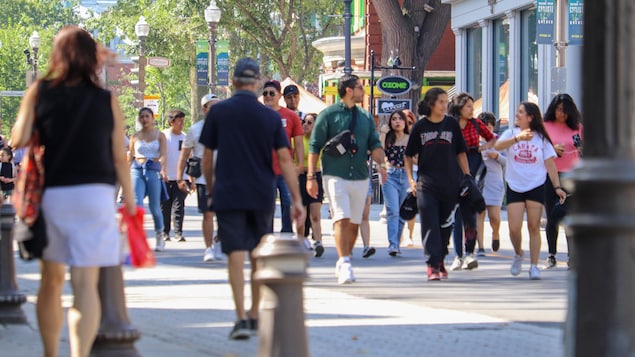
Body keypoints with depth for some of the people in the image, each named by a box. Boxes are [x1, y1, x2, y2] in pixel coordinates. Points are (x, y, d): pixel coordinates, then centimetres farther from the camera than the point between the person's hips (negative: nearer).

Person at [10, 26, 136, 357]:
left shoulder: (39, 92, -1)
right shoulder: (107, 100, 0)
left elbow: (19, 140, -7)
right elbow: (119, 157, 0)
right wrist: (129, 199, 11)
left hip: (50, 193, 1)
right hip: (94, 194, -1)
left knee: (51, 280, 16)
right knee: (85, 283, -5)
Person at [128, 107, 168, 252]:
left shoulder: (160, 135, 7)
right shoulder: (135, 136, 12)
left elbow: (162, 154, -4)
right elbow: (130, 156, 16)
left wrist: (163, 170, -21)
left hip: (153, 170, -1)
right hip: (137, 169, 1)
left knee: (154, 206, 3)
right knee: (137, 203, -15)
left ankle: (160, 236, 22)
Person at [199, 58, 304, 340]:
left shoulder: (218, 112, -2)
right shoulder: (271, 117, 1)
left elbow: (207, 158, 3)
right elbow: (285, 159, -4)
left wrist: (210, 190, 17)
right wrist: (296, 199, -4)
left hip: (228, 195, -2)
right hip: (261, 196, 2)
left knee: (236, 254, -5)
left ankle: (242, 318, -16)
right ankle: (255, 315, 21)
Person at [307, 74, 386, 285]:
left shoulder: (365, 118, 14)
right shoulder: (328, 115, 0)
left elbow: (374, 144, 11)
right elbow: (314, 146, 0)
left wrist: (381, 164, -10)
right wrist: (311, 176, -6)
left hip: (360, 178, 5)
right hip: (335, 176, -5)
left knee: (354, 223, 7)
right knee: (341, 219, -16)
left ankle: (343, 263, 21)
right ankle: (344, 264, -22)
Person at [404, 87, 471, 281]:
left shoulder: (452, 124, 5)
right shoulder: (420, 127, 2)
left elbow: (461, 152, 12)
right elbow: (409, 155, 9)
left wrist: (467, 176, 6)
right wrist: (411, 179, 0)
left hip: (449, 184, 2)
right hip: (426, 184, -2)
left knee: (445, 225, 8)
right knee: (429, 225, -9)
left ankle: (440, 261, 24)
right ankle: (433, 265, -12)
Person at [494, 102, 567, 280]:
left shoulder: (541, 138, 4)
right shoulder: (511, 133, 3)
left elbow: (550, 164, 4)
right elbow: (498, 146, -17)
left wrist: (557, 187, -4)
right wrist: (518, 138, -33)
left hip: (536, 187, 0)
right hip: (514, 187, 0)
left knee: (534, 227, -3)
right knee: (514, 228, -6)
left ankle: (534, 266, 3)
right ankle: (518, 255, 22)